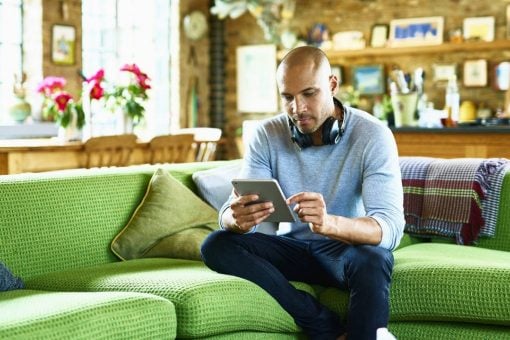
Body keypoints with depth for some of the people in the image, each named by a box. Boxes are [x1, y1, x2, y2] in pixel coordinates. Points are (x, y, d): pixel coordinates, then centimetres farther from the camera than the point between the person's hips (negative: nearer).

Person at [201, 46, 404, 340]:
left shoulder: (372, 136, -17)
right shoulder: (268, 135, -7)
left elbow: (390, 228, -27)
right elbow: (230, 214, -13)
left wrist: (330, 224, -49)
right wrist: (238, 218, -40)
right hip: (292, 249, 4)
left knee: (373, 258, -38)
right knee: (217, 246, -22)